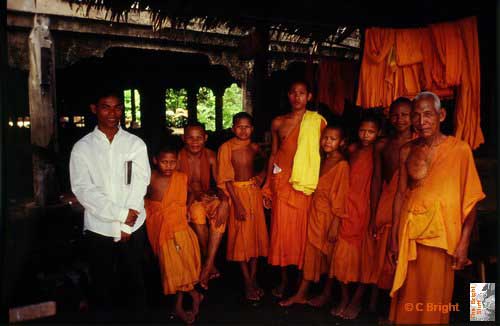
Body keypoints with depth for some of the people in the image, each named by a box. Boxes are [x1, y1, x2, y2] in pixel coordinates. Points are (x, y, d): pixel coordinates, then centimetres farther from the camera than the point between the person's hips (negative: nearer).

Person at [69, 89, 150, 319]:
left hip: (133, 227, 0)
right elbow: (82, 189, -8)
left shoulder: (136, 144, 2)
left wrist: (127, 225, -12)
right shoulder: (82, 147, 0)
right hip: (98, 227, 0)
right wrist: (121, 214, -15)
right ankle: (103, 314, 35)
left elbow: (140, 183, -5)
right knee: (102, 283, 13)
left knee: (134, 280, 12)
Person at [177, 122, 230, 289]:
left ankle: (207, 265, -24)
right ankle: (211, 265, -14)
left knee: (222, 207, -30)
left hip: (208, 197, 2)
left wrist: (224, 200, -30)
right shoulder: (179, 157, -9)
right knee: (197, 212, -33)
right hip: (187, 199, -1)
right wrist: (192, 194, -26)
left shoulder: (210, 156, -4)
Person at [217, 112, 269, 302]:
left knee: (256, 233, 8)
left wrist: (260, 178, 0)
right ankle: (248, 282, 9)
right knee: (242, 236, 1)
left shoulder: (254, 147, 4)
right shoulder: (226, 148, -9)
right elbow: (226, 178, -11)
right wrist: (237, 203, -16)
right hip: (237, 192, -5)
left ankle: (253, 278, 20)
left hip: (254, 192, 5)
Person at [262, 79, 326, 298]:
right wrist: (267, 187, 8)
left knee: (302, 228, 4)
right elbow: (273, 154, 11)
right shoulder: (278, 122, 8)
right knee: (282, 228, 3)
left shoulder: (318, 121, 3)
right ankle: (284, 279, 17)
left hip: (305, 182, -1)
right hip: (281, 180, 2)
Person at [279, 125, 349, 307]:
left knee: (329, 254, 7)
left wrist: (335, 224, -16)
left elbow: (340, 196, -15)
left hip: (329, 214, -7)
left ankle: (326, 294, 23)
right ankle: (301, 294, 22)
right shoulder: (323, 161, 9)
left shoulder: (342, 165, -13)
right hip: (315, 210, 7)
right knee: (311, 251, 11)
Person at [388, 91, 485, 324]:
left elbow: (471, 199, -6)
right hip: (409, 231, 3)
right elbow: (400, 194, 5)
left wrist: (464, 242, -11)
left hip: (441, 234, -2)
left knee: (435, 296, 11)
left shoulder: (460, 149, -7)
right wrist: (394, 237, 5)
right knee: (407, 294, 14)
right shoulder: (407, 150, 2)